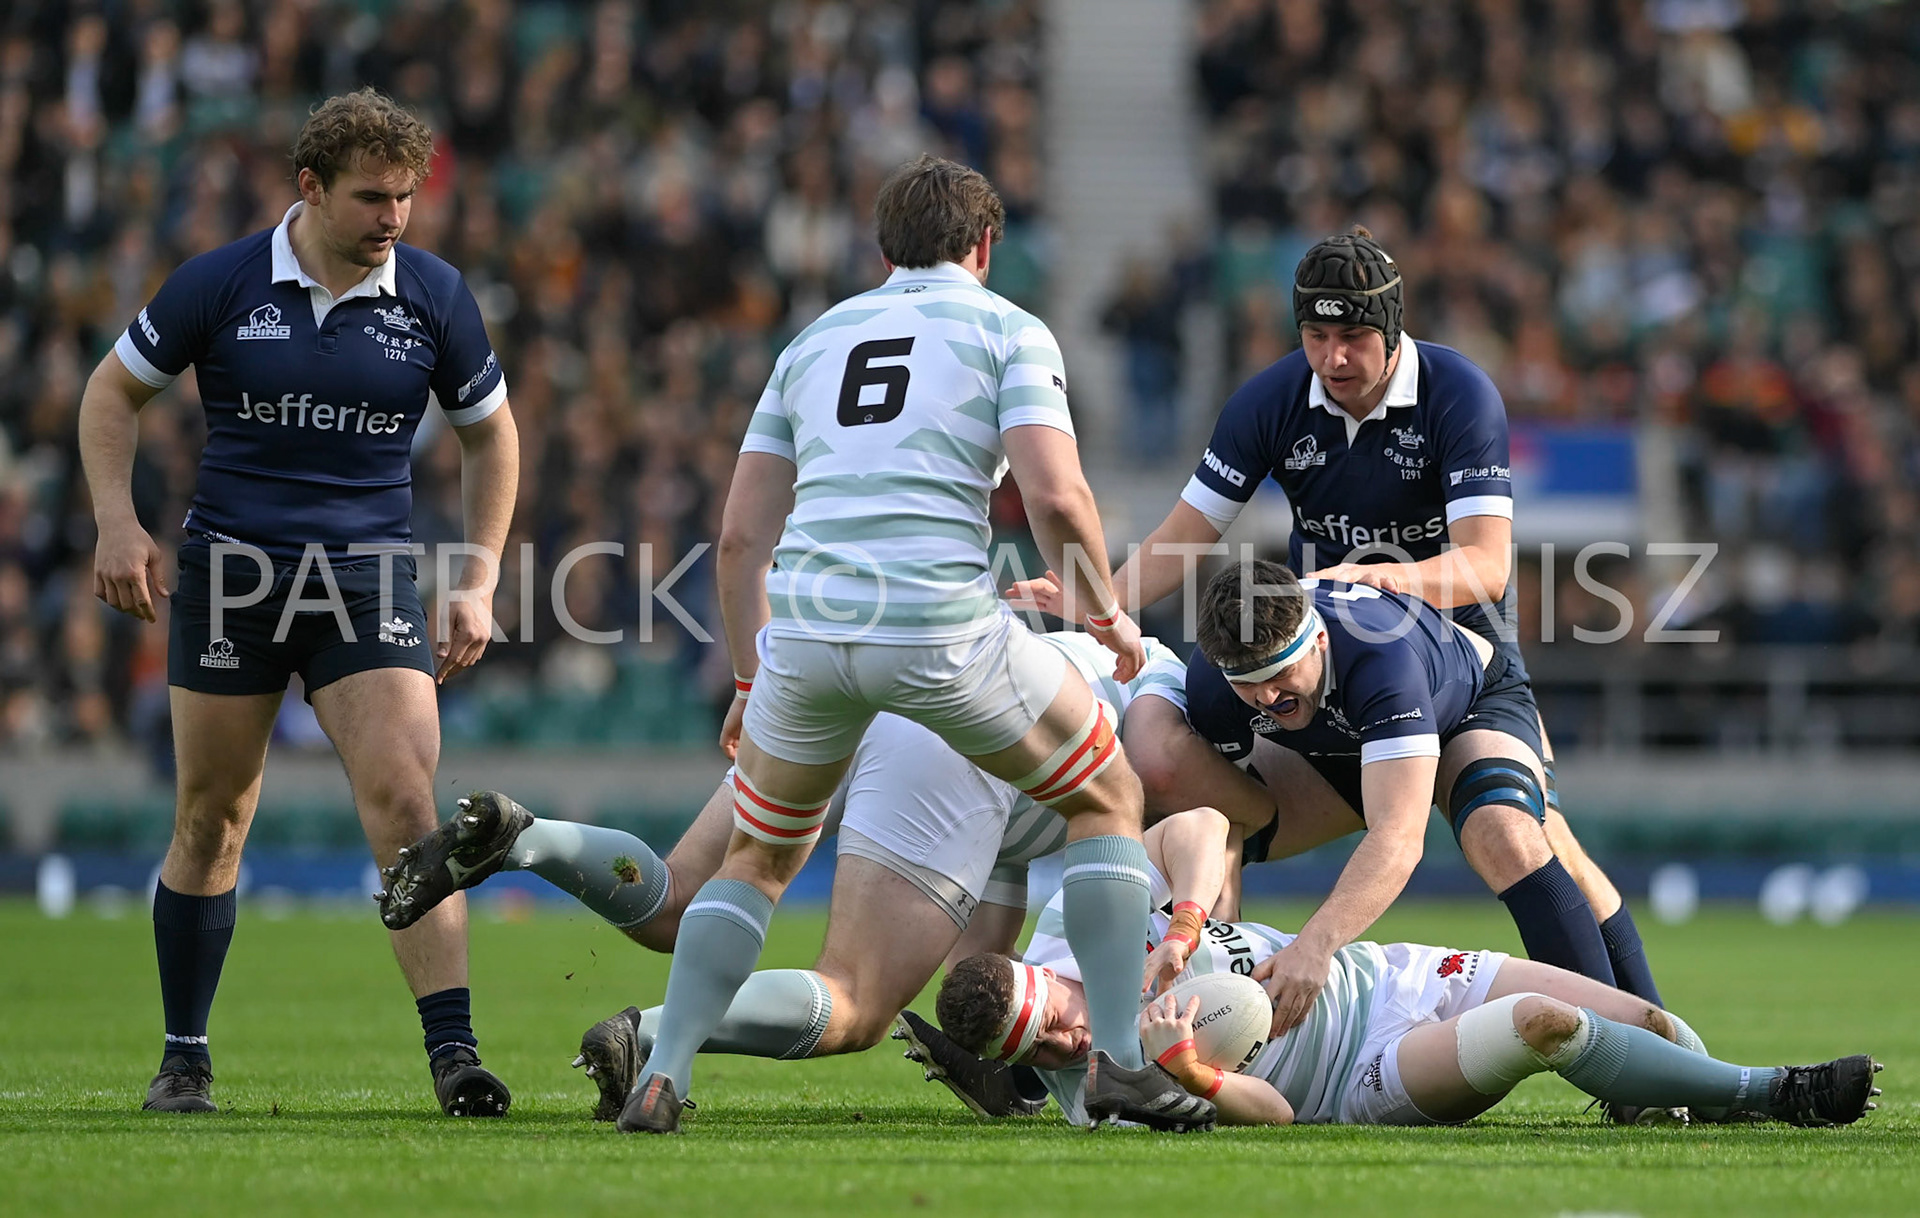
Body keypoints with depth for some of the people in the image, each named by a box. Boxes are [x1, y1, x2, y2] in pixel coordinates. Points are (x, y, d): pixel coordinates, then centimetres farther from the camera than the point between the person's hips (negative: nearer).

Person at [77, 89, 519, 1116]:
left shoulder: (434, 297, -1)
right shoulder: (219, 284, -4)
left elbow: (489, 432, 13)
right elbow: (114, 389, 9)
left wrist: (478, 584, 6)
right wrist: (118, 523, -3)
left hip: (369, 574, 0)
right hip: (228, 576, 0)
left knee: (404, 803, -16)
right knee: (212, 821, 5)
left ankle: (452, 1053, -19)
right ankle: (184, 1058, 19)